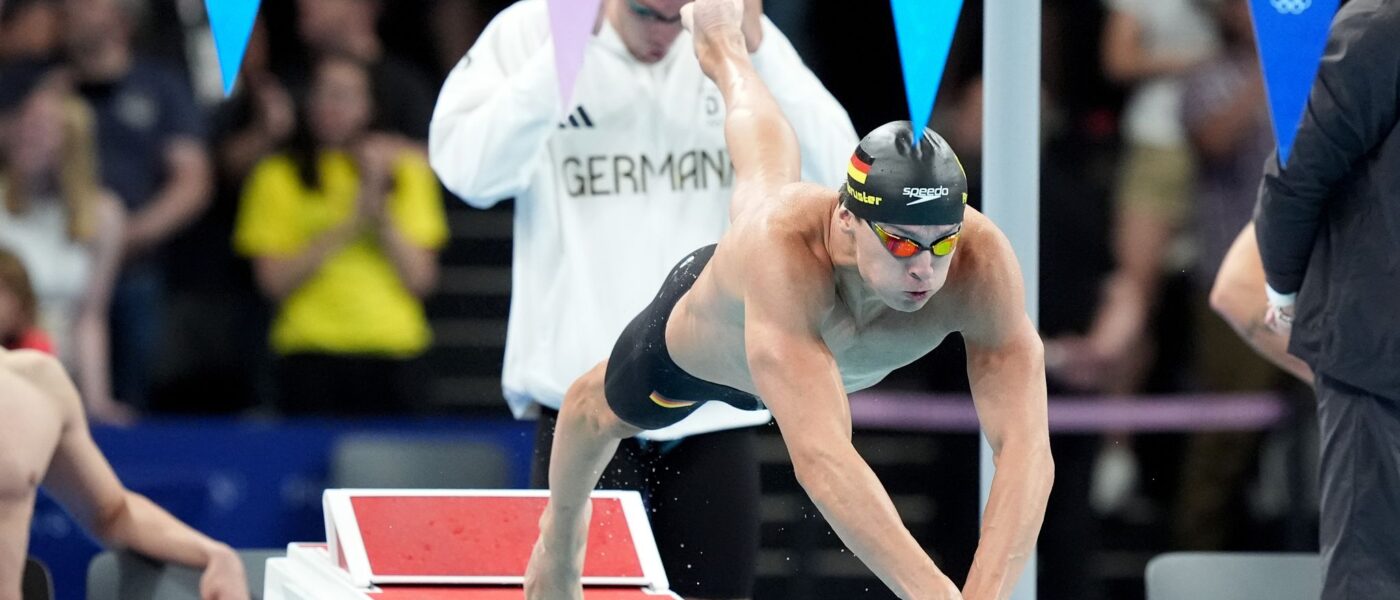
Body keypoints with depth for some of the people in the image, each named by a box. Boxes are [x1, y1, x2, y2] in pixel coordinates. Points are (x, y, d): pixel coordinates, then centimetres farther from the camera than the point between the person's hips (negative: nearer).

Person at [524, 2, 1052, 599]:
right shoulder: (784, 247, -54)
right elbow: (819, 457, -64)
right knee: (605, 409, 31)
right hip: (696, 344, -3)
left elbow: (1025, 447, -55)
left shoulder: (981, 263, -46)